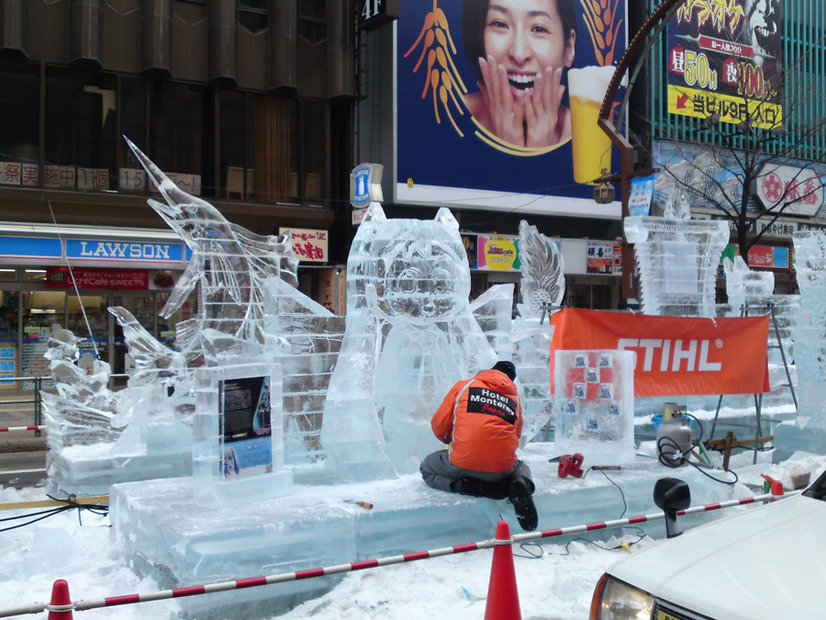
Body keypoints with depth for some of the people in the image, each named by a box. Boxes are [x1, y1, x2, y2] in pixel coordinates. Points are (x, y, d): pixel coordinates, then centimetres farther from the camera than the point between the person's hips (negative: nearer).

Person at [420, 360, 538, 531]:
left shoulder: (463, 386, 12)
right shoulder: (515, 399, 17)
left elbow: (438, 426, 12)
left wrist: (449, 440, 34)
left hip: (463, 464, -2)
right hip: (502, 469, 2)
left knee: (427, 469, 26)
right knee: (521, 467, 37)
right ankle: (520, 483, -2)